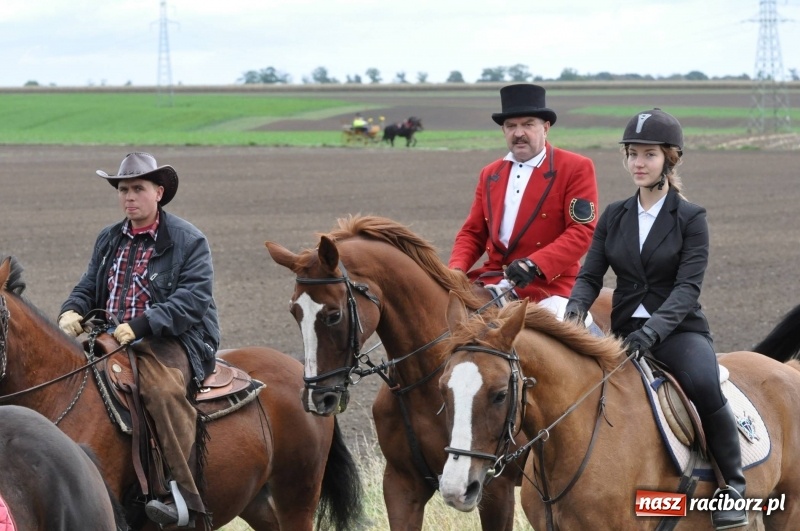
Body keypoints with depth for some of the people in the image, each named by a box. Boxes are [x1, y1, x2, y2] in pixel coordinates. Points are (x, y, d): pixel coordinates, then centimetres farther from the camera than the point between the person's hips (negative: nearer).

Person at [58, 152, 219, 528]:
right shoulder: (109, 240, 20)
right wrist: (71, 311, -5)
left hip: (169, 341, -7)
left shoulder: (189, 241, -1)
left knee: (165, 390, -36)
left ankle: (185, 494, -36)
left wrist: (141, 325, -26)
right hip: (110, 339, 7)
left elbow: (192, 300, -13)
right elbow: (88, 287, 21)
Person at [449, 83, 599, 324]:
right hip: (493, 281, 5)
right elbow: (472, 232, 17)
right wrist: (456, 270, -5)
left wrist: (534, 265, -24)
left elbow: (581, 231, -10)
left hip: (548, 284, -5)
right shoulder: (490, 174, 17)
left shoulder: (576, 168, -1)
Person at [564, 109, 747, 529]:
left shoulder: (690, 219, -2)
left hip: (679, 330, -4)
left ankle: (733, 484, -18)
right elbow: (590, 274, 6)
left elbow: (688, 287, -13)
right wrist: (575, 310, -18)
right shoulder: (614, 217, 11)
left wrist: (653, 331, -29)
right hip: (625, 332, 4)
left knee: (703, 386, -35)